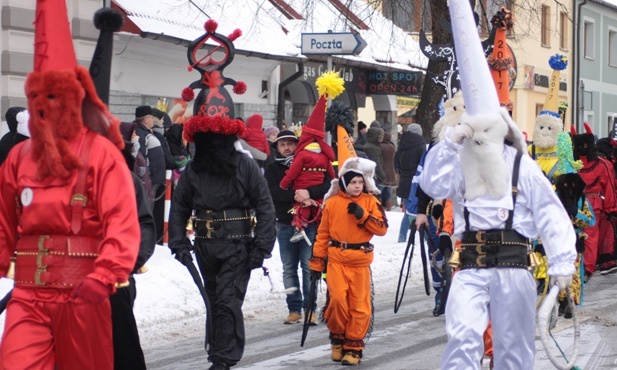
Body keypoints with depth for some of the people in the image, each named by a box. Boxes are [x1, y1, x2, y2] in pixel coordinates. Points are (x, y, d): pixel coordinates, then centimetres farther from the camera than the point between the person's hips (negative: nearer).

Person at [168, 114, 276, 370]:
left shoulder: (245, 166, -6)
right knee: (214, 301, 14)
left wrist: (261, 246, -10)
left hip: (238, 246, -5)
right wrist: (179, 243, 0)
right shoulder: (193, 169, 4)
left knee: (228, 301, -12)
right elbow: (179, 207, 10)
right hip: (205, 247, 5)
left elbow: (264, 207, -5)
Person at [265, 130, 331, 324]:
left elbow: (326, 186, -7)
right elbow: (271, 191, -10)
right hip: (285, 225, 2)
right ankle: (294, 309, 12)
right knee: (289, 268, 6)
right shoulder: (272, 169, 7)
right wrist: (295, 195, -23)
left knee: (309, 266, -5)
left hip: (309, 223, -2)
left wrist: (309, 192, -23)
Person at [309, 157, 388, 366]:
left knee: (360, 305, 0)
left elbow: (382, 229, -3)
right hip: (337, 259, 0)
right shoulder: (332, 202, 4)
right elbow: (322, 234, 8)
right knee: (337, 298, -15)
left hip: (361, 261, 0)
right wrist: (316, 262, 7)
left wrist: (363, 215, -16)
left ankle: (354, 346, 11)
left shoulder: (370, 202, 4)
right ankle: (338, 337, 9)